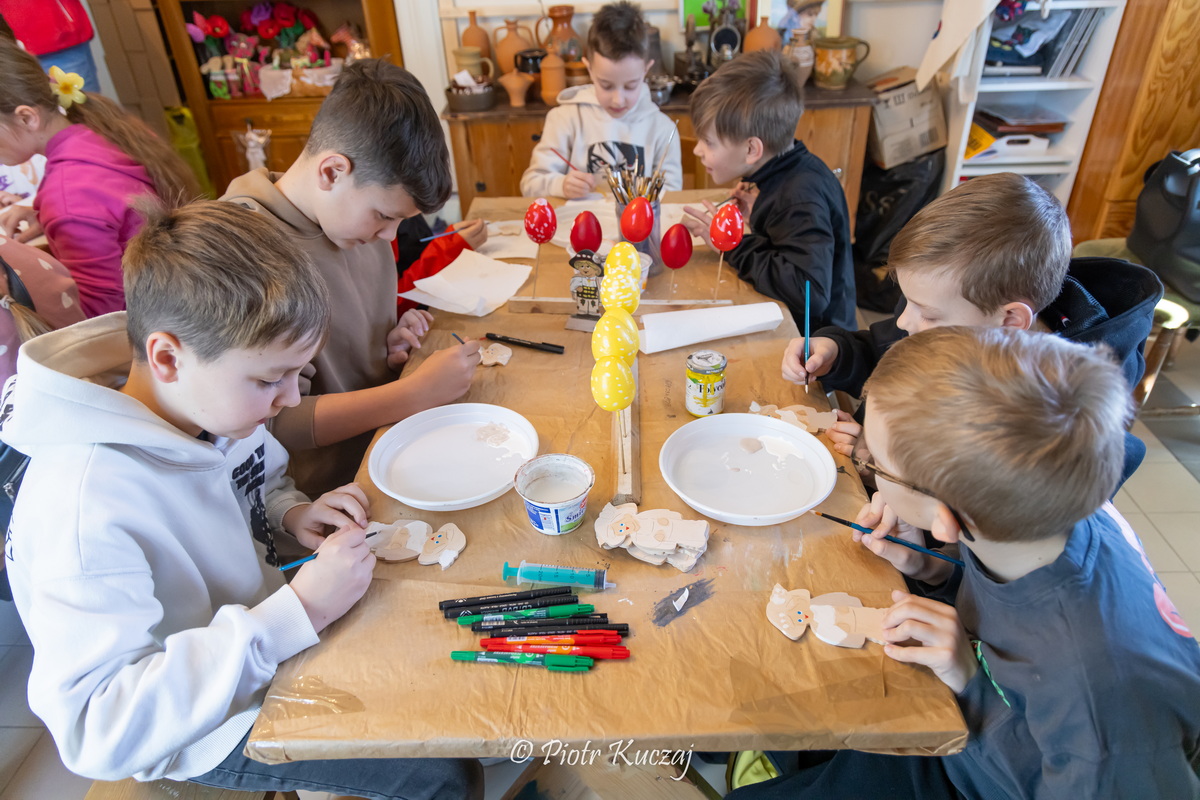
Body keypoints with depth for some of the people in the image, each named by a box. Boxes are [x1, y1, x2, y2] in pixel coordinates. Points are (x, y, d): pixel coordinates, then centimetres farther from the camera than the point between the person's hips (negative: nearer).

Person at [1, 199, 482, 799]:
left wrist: (290, 511, -13)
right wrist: (299, 612, -39)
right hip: (200, 727, -7)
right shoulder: (85, 508, -36)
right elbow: (94, 733, -36)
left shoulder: (209, 397, -12)